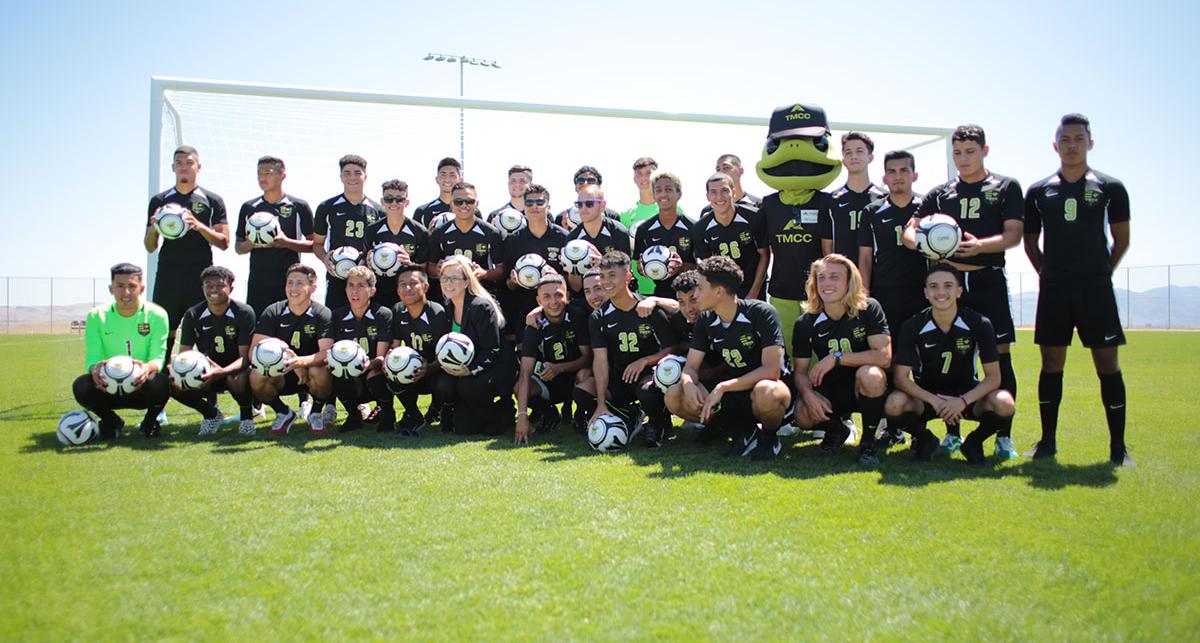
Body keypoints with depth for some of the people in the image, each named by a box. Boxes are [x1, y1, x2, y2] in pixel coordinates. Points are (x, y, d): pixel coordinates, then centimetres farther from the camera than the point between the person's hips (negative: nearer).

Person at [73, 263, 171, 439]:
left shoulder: (157, 315, -7)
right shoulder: (97, 316, -3)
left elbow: (159, 357, -13)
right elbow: (91, 359, -7)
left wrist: (148, 367, -39)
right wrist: (95, 369, -34)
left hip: (142, 388, -1)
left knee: (160, 383, -35)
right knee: (81, 386, -30)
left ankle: (150, 421, 1)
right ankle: (111, 421, 3)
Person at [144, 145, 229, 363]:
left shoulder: (212, 201, 9)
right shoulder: (159, 201, 15)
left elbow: (224, 243, 3)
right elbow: (150, 247, 15)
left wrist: (199, 226, -13)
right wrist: (154, 228, -6)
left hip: (201, 277, -2)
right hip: (167, 277, 2)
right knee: (162, 332, -1)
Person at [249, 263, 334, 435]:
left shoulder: (322, 314, -11)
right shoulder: (272, 312, -6)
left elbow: (326, 354, -23)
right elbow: (254, 352, -14)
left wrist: (301, 361, -44)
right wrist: (287, 360, -28)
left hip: (310, 371, -2)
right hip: (280, 376, 2)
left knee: (321, 373, -35)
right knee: (257, 377, -29)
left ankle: (316, 414, -3)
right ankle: (283, 413, 2)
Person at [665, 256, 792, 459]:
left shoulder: (762, 313, -19)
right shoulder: (706, 320, -1)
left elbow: (771, 370, -25)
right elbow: (691, 366, 1)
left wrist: (722, 388, -30)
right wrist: (688, 383, -24)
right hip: (732, 389, 6)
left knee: (765, 393, -42)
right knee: (674, 396, -15)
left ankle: (769, 437, -6)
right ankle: (744, 432, 1)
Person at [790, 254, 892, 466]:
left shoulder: (869, 309, -12)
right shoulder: (805, 323, -5)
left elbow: (884, 356, -22)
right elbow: (800, 371, -3)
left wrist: (836, 358, -26)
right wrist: (808, 394, -26)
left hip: (867, 389, -2)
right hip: (830, 391, 2)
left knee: (870, 374, -37)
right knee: (804, 414, -29)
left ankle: (868, 442, -12)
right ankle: (836, 430, 10)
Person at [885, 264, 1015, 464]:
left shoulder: (979, 324, -12)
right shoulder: (913, 327, -13)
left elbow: (993, 377, -12)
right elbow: (901, 377, -15)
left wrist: (963, 401, -29)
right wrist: (934, 401, -29)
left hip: (968, 395, 0)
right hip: (926, 395, 0)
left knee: (1004, 404, -31)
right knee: (894, 404, -32)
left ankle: (973, 442, 3)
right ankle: (924, 439, 3)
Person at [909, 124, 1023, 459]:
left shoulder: (1006, 187, 8)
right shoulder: (940, 193, 14)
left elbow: (1014, 233, -3)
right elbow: (909, 230, 9)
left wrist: (979, 246, -20)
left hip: (989, 281, -2)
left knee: (1000, 355, -4)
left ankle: (1004, 435, 4)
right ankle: (952, 432, 12)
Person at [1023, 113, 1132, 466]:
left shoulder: (1110, 188, 3)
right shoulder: (1038, 191, 7)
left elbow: (1122, 239, 9)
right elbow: (1030, 241, 15)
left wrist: (1102, 271, 6)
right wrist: (1047, 273, 8)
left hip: (1096, 289, -1)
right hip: (1054, 290, 2)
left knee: (1108, 363, -2)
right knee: (1051, 364, 4)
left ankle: (1118, 446, 5)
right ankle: (1048, 441, 13)